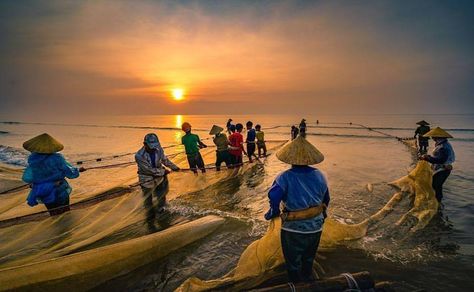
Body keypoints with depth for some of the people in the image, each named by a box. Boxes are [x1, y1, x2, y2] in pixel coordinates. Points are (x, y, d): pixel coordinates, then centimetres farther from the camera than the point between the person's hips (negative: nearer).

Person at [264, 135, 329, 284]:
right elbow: (326, 200, 3)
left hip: (293, 229, -5)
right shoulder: (319, 175, -7)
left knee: (294, 263, 20)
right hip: (316, 227, 5)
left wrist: (272, 213, -14)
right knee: (309, 259, 31)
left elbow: (274, 196, -34)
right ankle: (308, 280, 52)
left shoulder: (285, 177, -23)